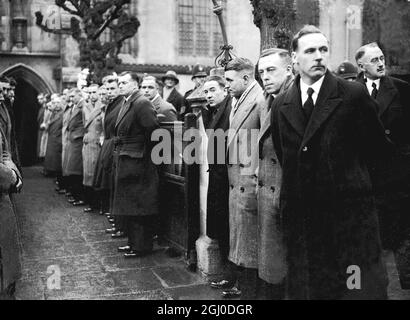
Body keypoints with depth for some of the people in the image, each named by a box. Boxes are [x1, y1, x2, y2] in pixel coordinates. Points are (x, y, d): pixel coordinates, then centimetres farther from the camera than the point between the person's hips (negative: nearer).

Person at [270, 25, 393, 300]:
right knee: (305, 287, 12)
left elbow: (379, 148, 3)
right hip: (301, 213, 4)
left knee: (360, 287, 1)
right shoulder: (281, 105, 8)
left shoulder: (354, 95, -4)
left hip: (350, 213, -3)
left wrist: (352, 176, 8)